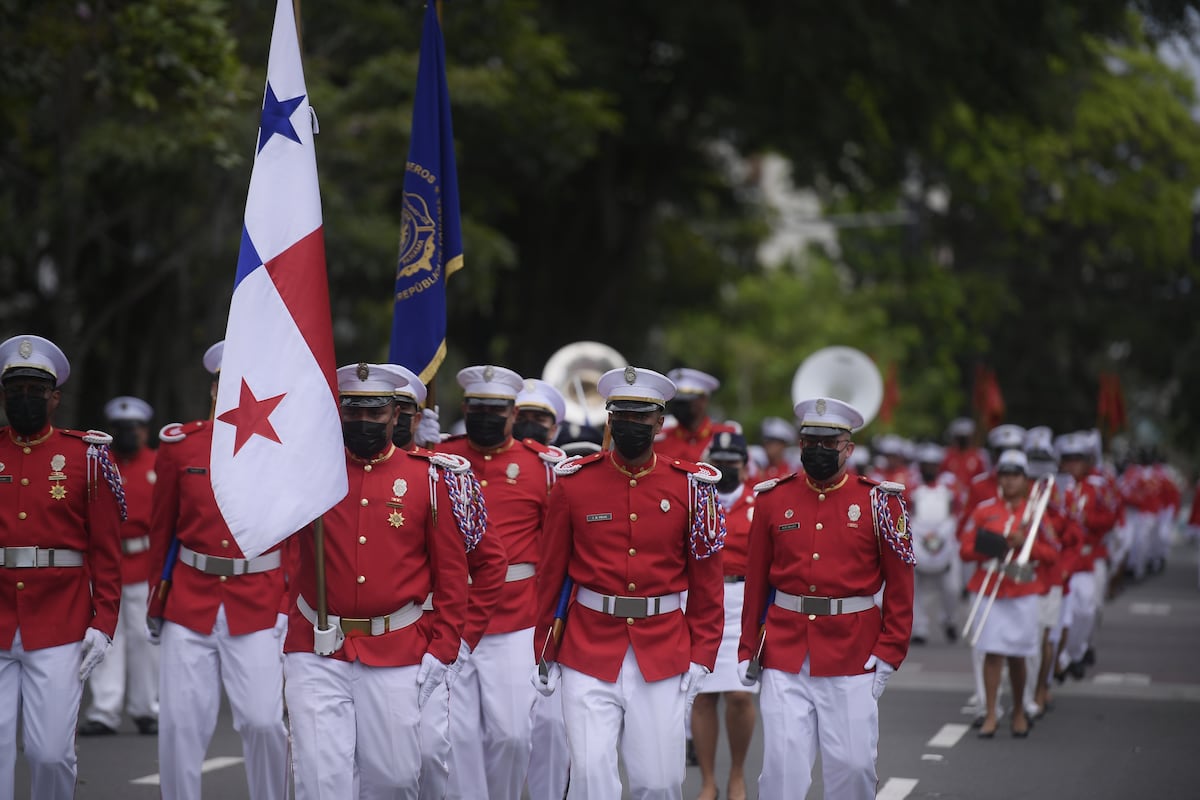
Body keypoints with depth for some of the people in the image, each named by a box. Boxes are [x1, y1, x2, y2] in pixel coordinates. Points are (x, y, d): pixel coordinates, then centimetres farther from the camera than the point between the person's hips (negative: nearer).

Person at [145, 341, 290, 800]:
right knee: (180, 725, 0)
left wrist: (290, 606, -1)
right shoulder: (179, 445, 5)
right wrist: (156, 606, 13)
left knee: (263, 721, -6)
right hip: (189, 604, 2)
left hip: (260, 608, -1)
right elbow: (161, 531, 12)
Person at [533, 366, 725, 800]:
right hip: (588, 652, 0)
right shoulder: (574, 483, 0)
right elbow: (551, 574, 6)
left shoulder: (690, 486, 0)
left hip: (663, 657, 1)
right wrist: (546, 653, 8)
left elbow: (707, 580, 5)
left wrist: (701, 657, 1)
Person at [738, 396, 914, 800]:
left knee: (853, 764, 3)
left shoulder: (880, 502, 0)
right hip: (784, 656, 1)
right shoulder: (773, 499, 6)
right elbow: (756, 581, 10)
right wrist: (748, 649, 8)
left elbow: (900, 585, 2)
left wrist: (888, 652, -3)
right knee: (782, 763, -3)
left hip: (853, 657, -1)